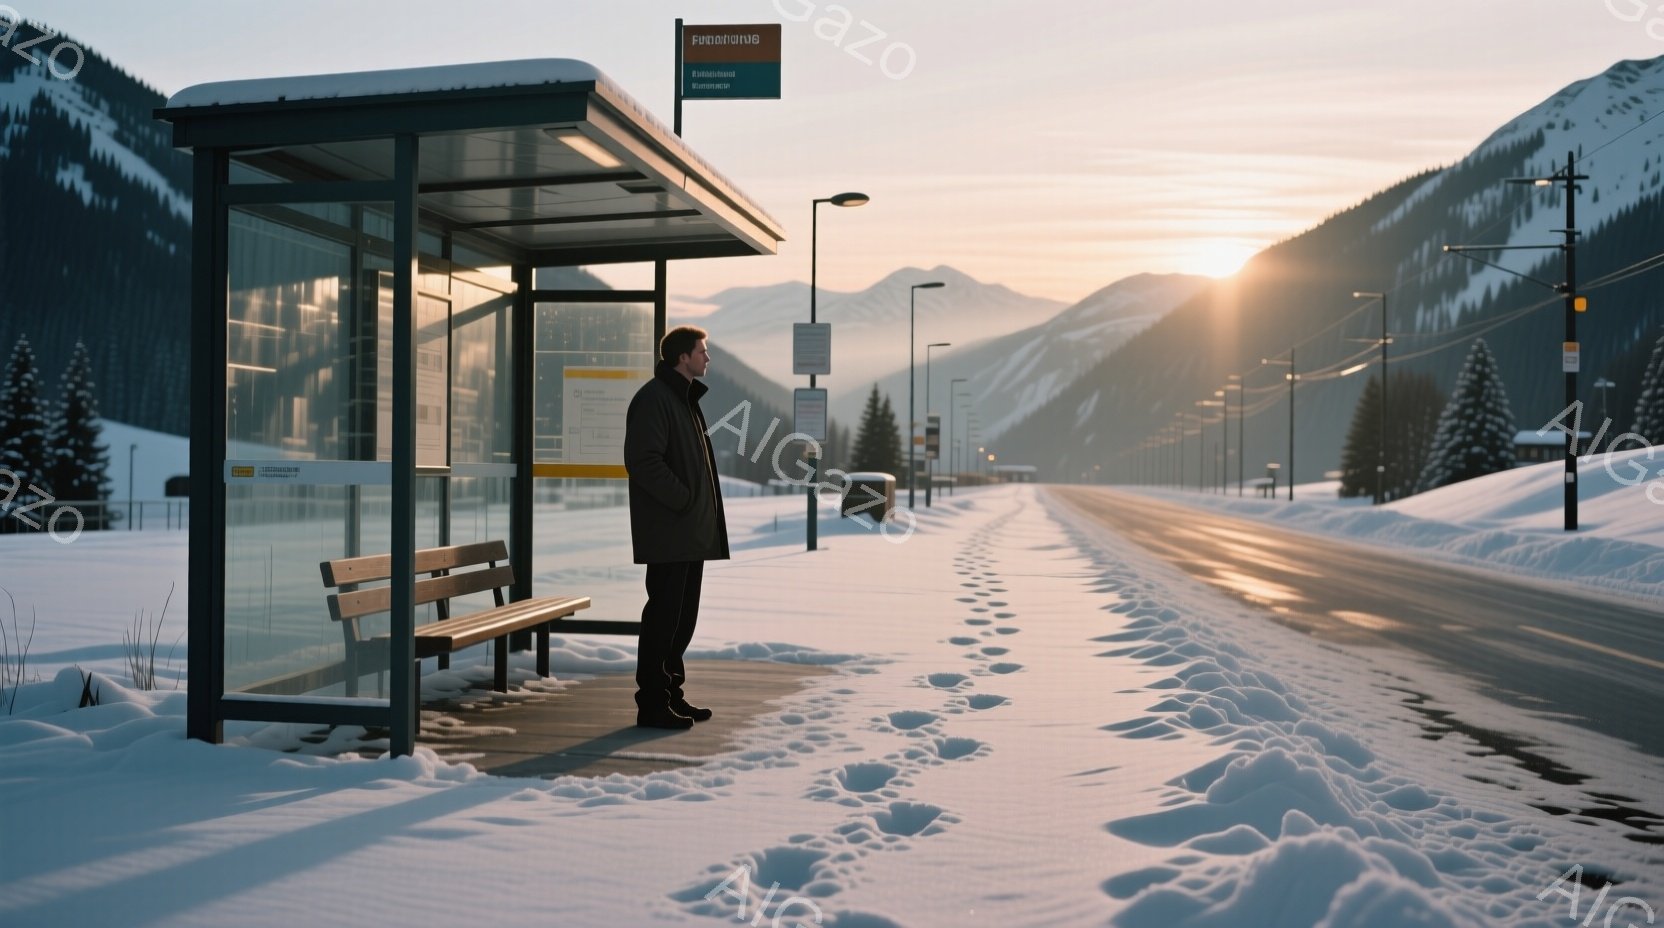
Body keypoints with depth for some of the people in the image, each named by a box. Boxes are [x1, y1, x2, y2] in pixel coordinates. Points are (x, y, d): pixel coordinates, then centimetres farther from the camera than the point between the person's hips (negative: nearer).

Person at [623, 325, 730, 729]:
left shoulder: (685, 399, 19)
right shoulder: (654, 398, -12)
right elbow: (643, 461, -22)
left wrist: (703, 507, 14)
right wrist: (684, 500, -18)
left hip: (691, 534, 10)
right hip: (668, 533, -10)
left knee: (682, 618, 14)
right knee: (663, 616, -5)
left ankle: (671, 694, 24)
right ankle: (652, 704, 2)